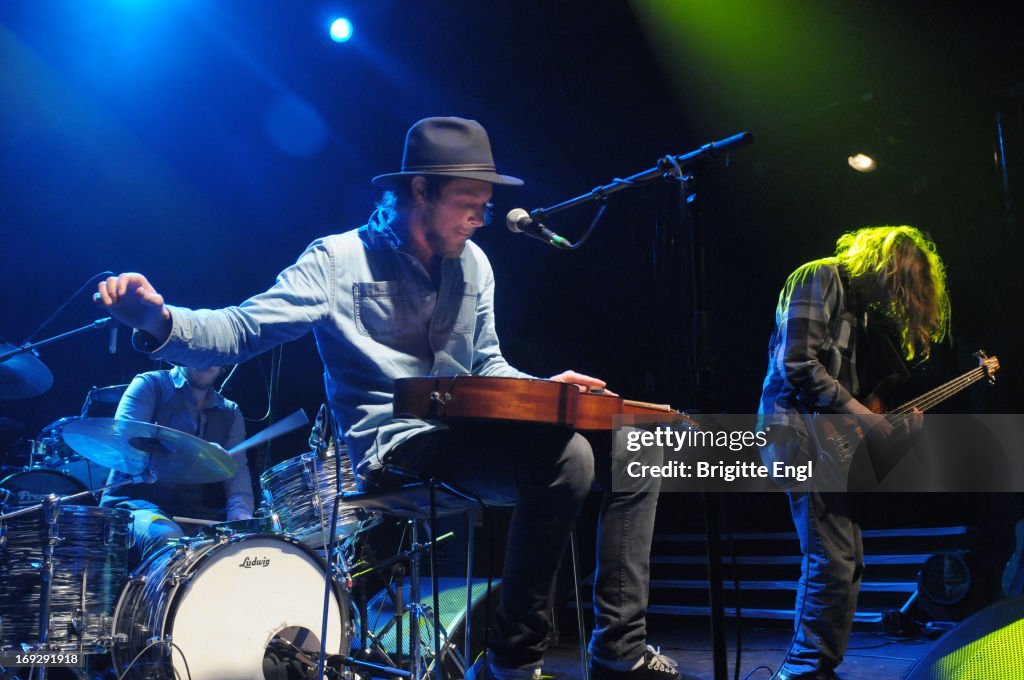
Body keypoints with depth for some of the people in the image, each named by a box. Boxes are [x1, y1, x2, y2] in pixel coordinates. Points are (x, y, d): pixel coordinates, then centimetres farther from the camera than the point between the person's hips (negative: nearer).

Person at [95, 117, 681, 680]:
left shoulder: (472, 265, 12)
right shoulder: (340, 260, -6)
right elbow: (241, 330, -13)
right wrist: (160, 320, -31)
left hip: (467, 437, 8)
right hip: (396, 449, -8)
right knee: (565, 457, -31)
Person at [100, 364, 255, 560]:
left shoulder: (230, 412, 17)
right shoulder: (151, 385, 4)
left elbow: (237, 468, 2)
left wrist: (240, 510, -20)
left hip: (200, 514, 4)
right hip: (138, 505, -4)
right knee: (167, 539, -36)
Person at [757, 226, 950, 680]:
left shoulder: (861, 302, 20)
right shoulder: (820, 277, -8)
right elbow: (797, 364, -19)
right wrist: (863, 416, -17)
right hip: (798, 429, -10)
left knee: (846, 563, 11)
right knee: (834, 563, -13)